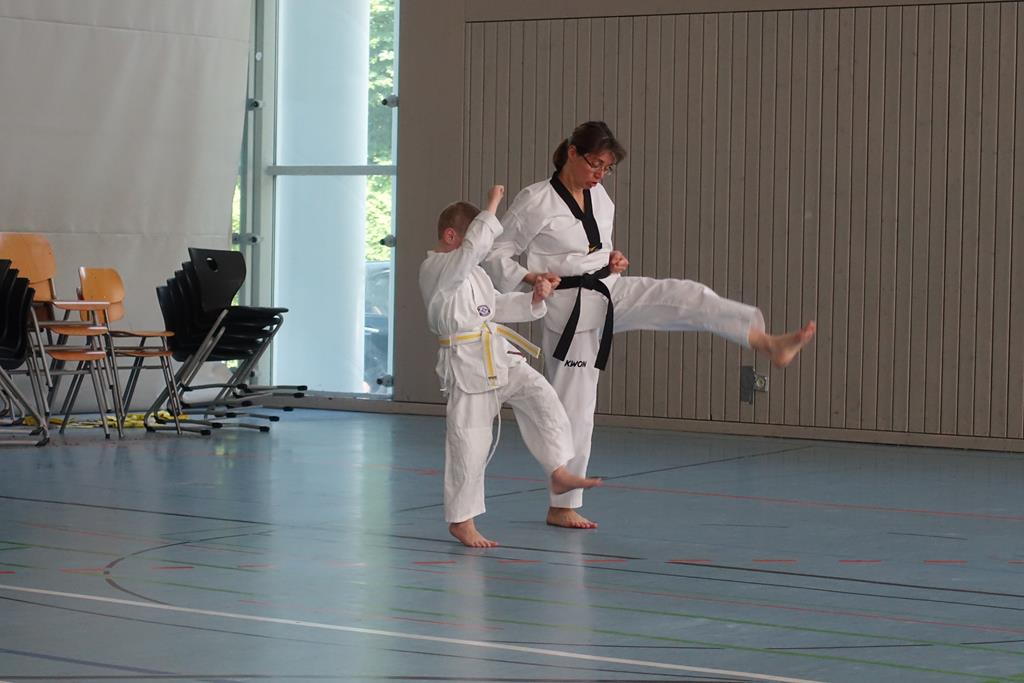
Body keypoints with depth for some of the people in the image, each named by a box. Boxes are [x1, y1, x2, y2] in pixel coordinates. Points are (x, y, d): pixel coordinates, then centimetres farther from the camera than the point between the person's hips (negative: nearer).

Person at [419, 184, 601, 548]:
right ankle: (461, 521, 6)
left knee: (540, 395, -8)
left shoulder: (472, 272, 17)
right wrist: (491, 208, -24)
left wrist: (533, 298, 9)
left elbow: (496, 306, 25)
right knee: (469, 441, -4)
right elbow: (472, 249, -30)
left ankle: (559, 472, 3)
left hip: (498, 354, 8)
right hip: (466, 363, -8)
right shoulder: (434, 269, -13)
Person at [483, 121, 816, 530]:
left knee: (686, 298, -16)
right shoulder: (536, 201, -15)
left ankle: (769, 345, -25)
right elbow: (496, 255, -11)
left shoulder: (601, 201, 6)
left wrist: (613, 261, 1)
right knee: (573, 408, 0)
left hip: (610, 294, 6)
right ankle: (561, 507, 11)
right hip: (570, 310, -6)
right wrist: (528, 279, -28)